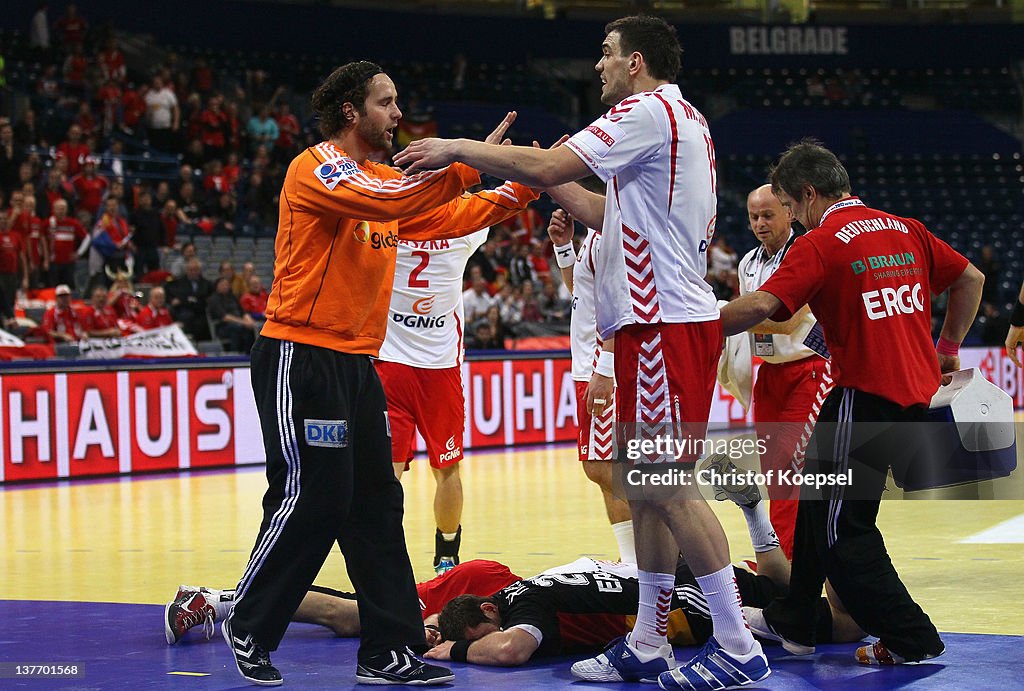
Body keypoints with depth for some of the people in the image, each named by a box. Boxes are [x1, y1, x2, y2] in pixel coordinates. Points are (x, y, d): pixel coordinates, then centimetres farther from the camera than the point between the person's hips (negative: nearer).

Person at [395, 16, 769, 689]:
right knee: (646, 485, 12)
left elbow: (542, 166, -17)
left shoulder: (650, 112, -11)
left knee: (668, 485, -9)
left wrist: (456, 147, -6)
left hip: (663, 322, -10)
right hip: (659, 320, 10)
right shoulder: (683, 121, 21)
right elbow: (613, 215, 26)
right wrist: (552, 183, 24)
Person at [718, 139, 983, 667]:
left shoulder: (820, 243, -11)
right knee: (819, 498, 19)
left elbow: (760, 306, -23)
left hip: (866, 397, -8)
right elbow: (970, 279, 16)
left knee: (841, 527, 1)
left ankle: (910, 638, 2)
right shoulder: (906, 230, 11)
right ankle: (793, 623, 28)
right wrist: (947, 349, 24)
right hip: (916, 395, 8)